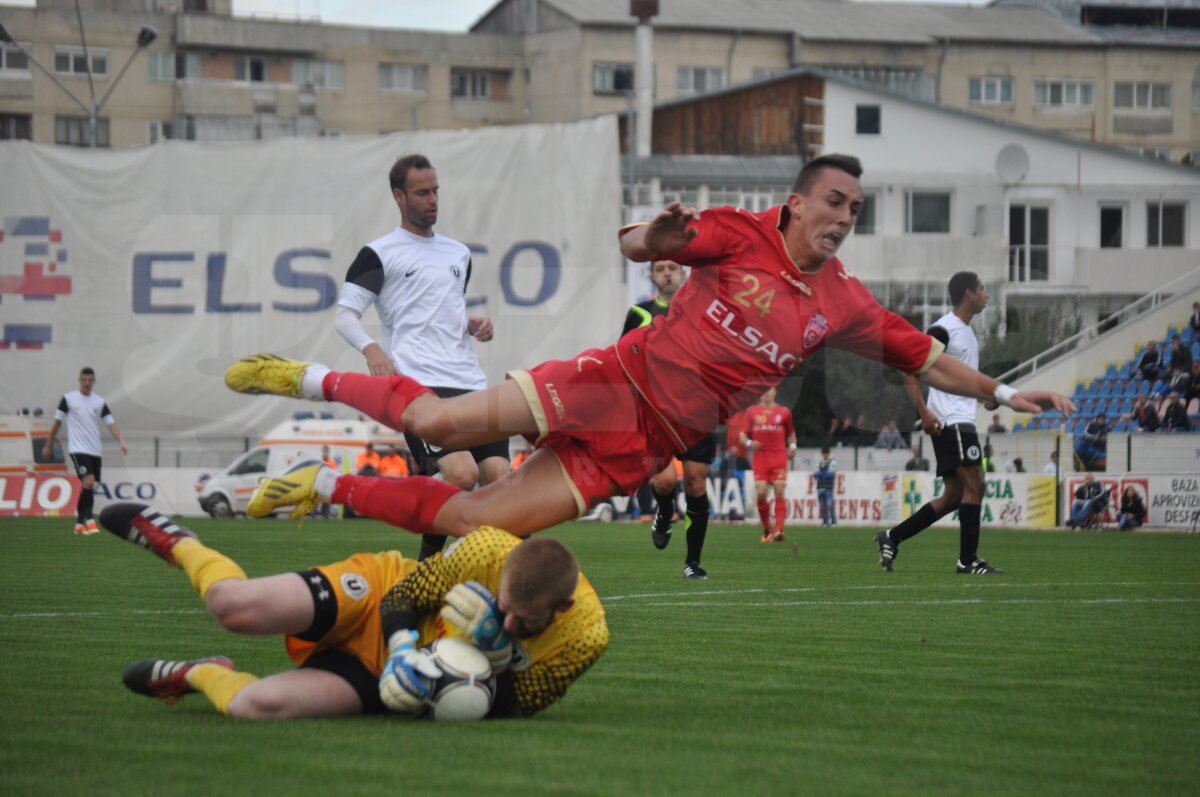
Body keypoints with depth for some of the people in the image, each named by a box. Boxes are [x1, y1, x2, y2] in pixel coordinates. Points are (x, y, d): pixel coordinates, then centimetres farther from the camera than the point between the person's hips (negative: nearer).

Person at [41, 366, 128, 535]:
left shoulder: (99, 402, 7)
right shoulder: (68, 399, -1)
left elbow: (111, 423, 1)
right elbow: (57, 423, 7)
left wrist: (121, 442, -15)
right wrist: (48, 445, 10)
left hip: (95, 451, 4)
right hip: (78, 449, -4)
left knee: (87, 488, 8)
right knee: (88, 481, -21)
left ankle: (79, 523, 18)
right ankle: (89, 520, -19)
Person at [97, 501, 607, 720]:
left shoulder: (584, 638, -24)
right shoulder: (488, 551, -26)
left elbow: (511, 708, -11)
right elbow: (407, 592, -9)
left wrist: (495, 656, -31)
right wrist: (403, 649, -28)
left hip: (380, 681, 1)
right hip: (377, 595, -1)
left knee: (255, 706, -23)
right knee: (238, 606, -26)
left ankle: (200, 675, 15)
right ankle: (178, 544, 13)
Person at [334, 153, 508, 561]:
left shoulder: (459, 253, 23)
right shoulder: (379, 253, 4)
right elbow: (345, 315, 0)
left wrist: (474, 325, 13)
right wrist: (371, 348, -19)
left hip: (470, 383, 7)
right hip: (419, 383, -7)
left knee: (499, 476, -7)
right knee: (462, 474, -24)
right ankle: (427, 563, -6)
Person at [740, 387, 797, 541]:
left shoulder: (784, 412, 9)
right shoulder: (752, 412, 9)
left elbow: (791, 433, 21)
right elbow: (742, 435, 8)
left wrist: (792, 446, 2)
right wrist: (749, 443, -13)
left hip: (779, 456, 0)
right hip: (759, 456, 0)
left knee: (779, 492, -11)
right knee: (761, 493, -9)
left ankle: (779, 530, -17)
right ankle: (766, 529, 6)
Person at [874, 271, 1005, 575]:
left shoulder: (966, 331, 19)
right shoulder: (944, 329, -10)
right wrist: (924, 412, -21)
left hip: (962, 421, 10)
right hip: (950, 422, -10)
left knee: (954, 496, 8)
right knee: (974, 484, -12)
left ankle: (892, 538, 12)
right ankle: (968, 560, -10)